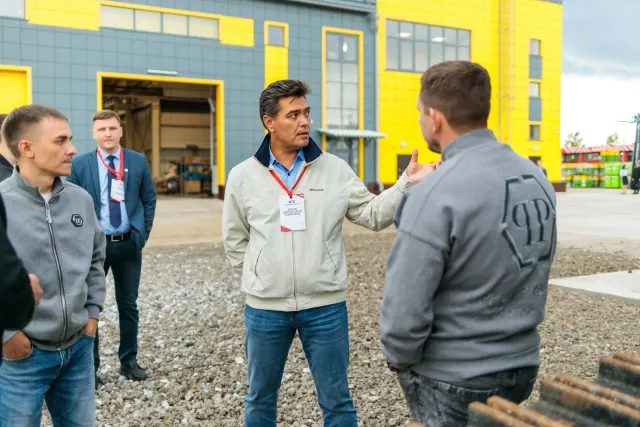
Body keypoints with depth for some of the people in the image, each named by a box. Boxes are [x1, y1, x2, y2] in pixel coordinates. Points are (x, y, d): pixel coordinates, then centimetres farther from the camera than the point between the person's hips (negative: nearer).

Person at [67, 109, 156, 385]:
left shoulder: (138, 161, 2)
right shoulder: (79, 164, -2)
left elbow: (149, 200, 7)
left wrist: (142, 235, 0)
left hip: (129, 244, 1)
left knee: (128, 305, 11)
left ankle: (129, 361, 25)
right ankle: (90, 365, 19)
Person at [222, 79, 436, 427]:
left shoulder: (335, 169, -1)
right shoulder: (243, 176, -1)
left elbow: (373, 215, -2)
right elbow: (235, 239, 10)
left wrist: (406, 183, -15)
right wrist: (257, 277, 5)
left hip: (325, 306, 0)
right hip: (264, 308, 1)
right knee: (260, 398, 19)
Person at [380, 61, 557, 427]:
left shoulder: (436, 195, -24)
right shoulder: (538, 179, -1)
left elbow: (405, 311, -22)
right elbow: (535, 273, 9)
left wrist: (399, 360, -3)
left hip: (454, 381, -7)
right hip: (523, 365, 7)